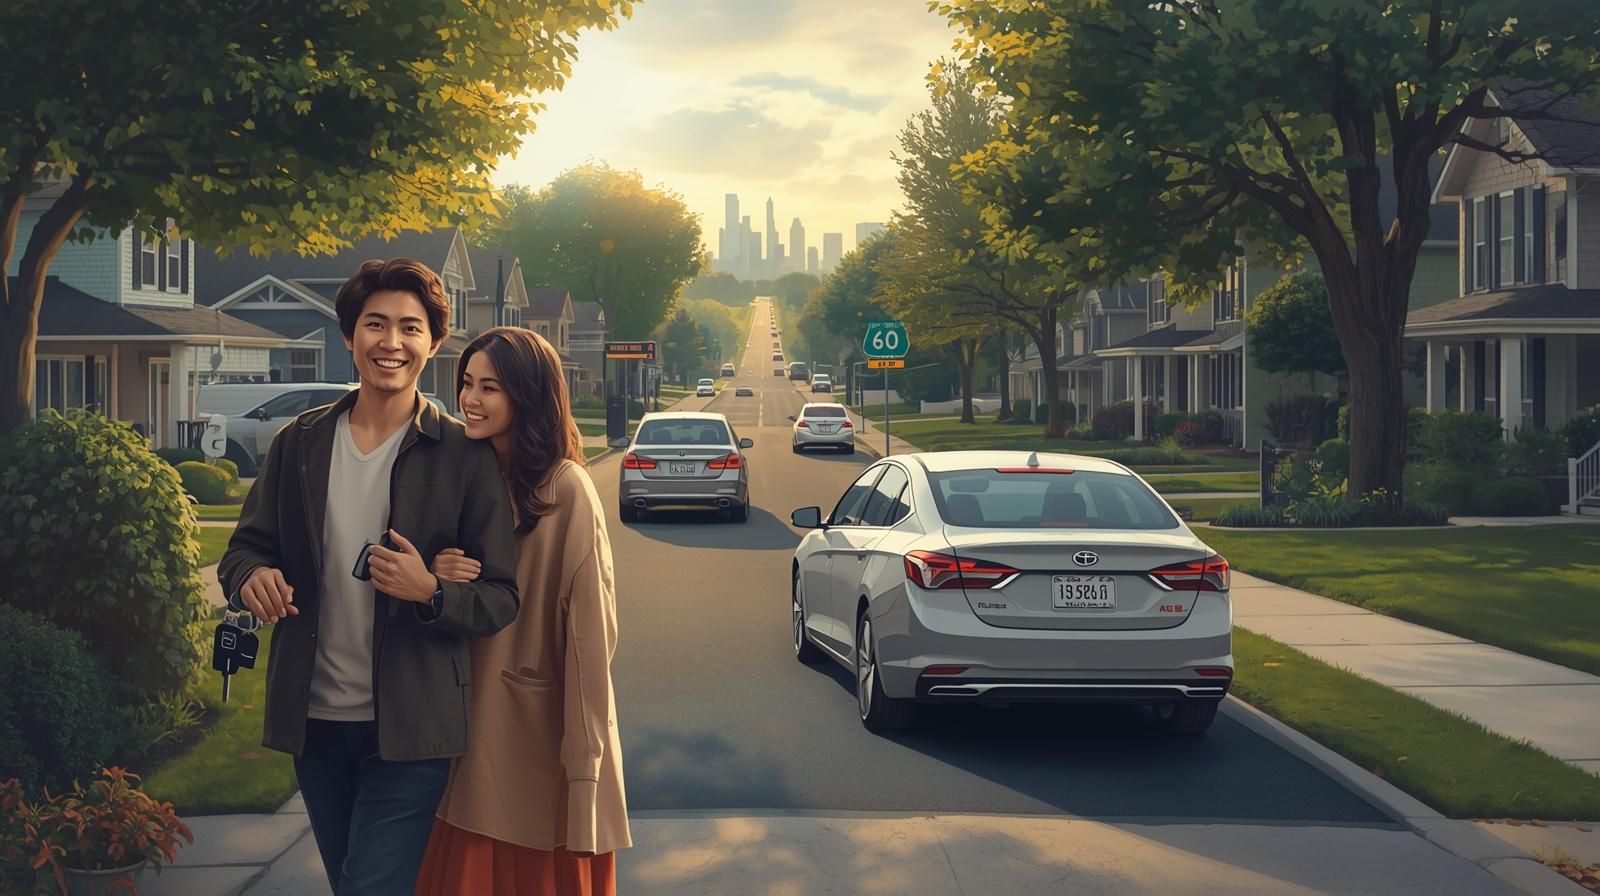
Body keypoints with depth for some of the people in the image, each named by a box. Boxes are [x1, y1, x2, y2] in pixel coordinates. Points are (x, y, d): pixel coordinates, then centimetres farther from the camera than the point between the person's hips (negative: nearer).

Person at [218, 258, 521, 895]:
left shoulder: (465, 456, -7)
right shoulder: (299, 442, 4)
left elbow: (500, 599, -6)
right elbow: (246, 549, 9)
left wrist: (430, 592, -27)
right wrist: (252, 576, -15)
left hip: (409, 730, -4)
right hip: (313, 722, 5)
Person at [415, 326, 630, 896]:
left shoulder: (566, 490, -15)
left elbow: (590, 626, -16)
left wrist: (582, 756, -18)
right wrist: (437, 577, -9)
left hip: (542, 731, -7)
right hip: (476, 726, 7)